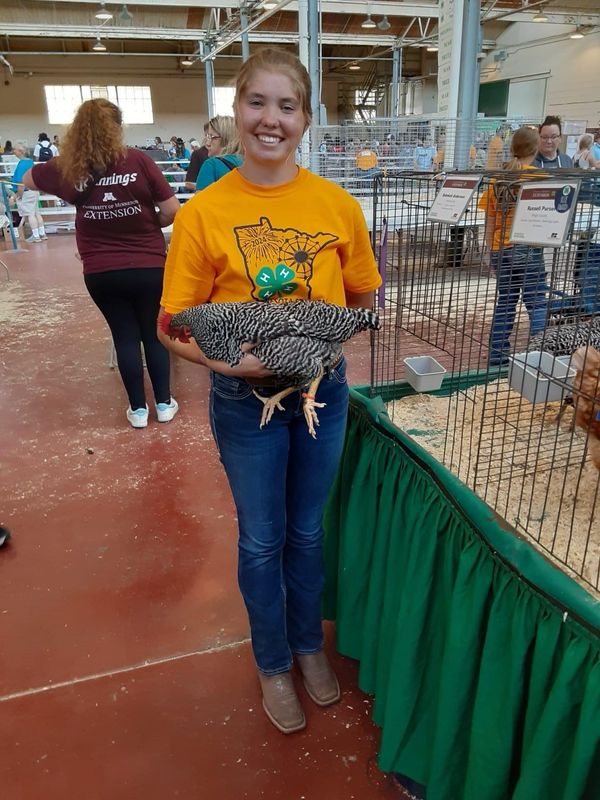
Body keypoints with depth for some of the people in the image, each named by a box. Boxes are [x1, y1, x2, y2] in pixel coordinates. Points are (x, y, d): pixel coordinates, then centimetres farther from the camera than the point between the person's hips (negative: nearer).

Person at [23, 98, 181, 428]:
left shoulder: (68, 168, -2)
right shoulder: (138, 160, -10)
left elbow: (27, 178, 17)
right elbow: (172, 211, -10)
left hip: (101, 273, 2)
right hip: (148, 267, -1)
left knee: (125, 337, 13)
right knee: (155, 334, 14)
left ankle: (138, 409, 21)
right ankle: (164, 404, 23)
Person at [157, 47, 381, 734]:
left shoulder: (337, 204, -5)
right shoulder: (203, 212, -12)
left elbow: (363, 297, 6)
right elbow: (172, 326, -9)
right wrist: (227, 358, -25)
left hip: (323, 390, 2)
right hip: (245, 399, -2)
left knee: (307, 530, 20)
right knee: (262, 540, 15)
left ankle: (309, 643, 47)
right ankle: (272, 663, 41)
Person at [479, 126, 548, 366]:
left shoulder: (497, 179, 6)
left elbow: (489, 222, 8)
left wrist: (491, 251, 15)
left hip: (501, 250, 5)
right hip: (527, 248, -4)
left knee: (505, 302, 14)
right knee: (537, 304, 3)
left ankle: (497, 356, 16)